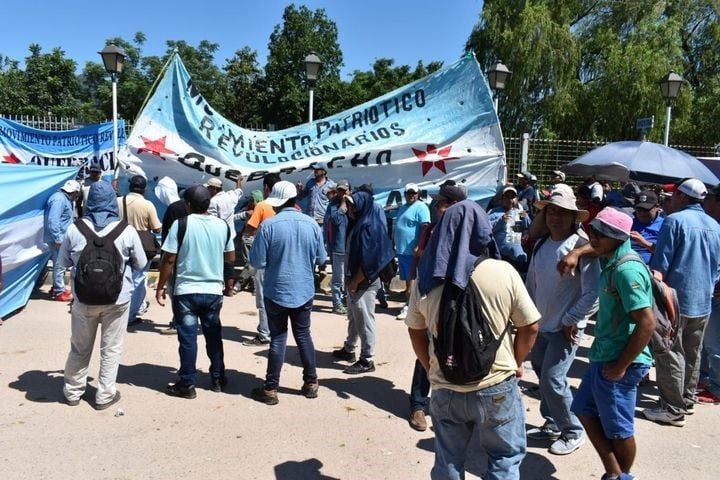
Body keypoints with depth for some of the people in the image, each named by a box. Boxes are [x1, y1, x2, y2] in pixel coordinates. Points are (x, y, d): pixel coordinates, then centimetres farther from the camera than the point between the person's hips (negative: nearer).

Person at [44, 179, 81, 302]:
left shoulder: (65, 199, 14)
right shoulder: (59, 199, -18)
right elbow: (52, 220, -26)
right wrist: (57, 238, -25)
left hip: (61, 237, 10)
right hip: (57, 239, -10)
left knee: (59, 264, 18)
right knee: (59, 265, -3)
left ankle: (57, 288, 29)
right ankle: (59, 292, 4)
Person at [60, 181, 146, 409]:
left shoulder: (75, 229, -7)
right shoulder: (127, 231, -10)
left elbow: (63, 262, 6)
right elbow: (140, 264, 1)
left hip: (84, 298, 2)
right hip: (117, 298, -1)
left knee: (80, 348, 17)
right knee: (111, 349, 11)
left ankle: (73, 391, 32)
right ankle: (105, 395, 18)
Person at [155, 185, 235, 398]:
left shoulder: (181, 224, -10)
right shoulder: (222, 225, 0)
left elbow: (169, 259, -10)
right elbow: (231, 258, 10)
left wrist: (161, 286, 0)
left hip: (186, 291, -3)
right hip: (214, 291, 3)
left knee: (187, 338, 5)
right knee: (214, 336, 15)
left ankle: (187, 384, 13)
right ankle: (218, 379, 25)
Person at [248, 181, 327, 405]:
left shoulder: (268, 225, -14)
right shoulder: (311, 224, -3)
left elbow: (257, 262, -13)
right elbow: (321, 259, 5)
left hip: (277, 292, -3)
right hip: (304, 291, 3)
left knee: (278, 338, 7)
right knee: (304, 335, 15)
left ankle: (270, 389, 13)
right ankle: (311, 383, 23)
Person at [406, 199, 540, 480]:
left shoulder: (427, 278, -6)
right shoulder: (504, 273, -13)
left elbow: (416, 332, 4)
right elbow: (530, 327, -5)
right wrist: (515, 363, 11)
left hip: (445, 389, 3)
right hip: (496, 387, -2)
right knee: (506, 457, 20)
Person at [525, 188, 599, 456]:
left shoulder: (582, 247, -17)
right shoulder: (541, 245, 3)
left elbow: (593, 293, -19)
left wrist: (571, 321, -15)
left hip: (565, 328, -7)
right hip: (541, 324, 7)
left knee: (552, 381, -7)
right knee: (542, 376, 16)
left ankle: (573, 432, 15)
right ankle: (553, 424, 36)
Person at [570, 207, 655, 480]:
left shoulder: (627, 270, -23)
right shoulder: (611, 260, 4)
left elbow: (647, 323, -27)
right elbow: (595, 247, 27)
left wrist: (621, 365, -20)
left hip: (618, 363, -10)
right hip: (603, 356, 10)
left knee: (618, 429, 8)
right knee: (584, 410, 19)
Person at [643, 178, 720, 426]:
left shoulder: (675, 220, -13)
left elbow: (660, 264, -15)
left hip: (676, 300, -7)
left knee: (671, 355, 0)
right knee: (692, 354, 17)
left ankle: (673, 410, 4)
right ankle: (687, 400, 30)